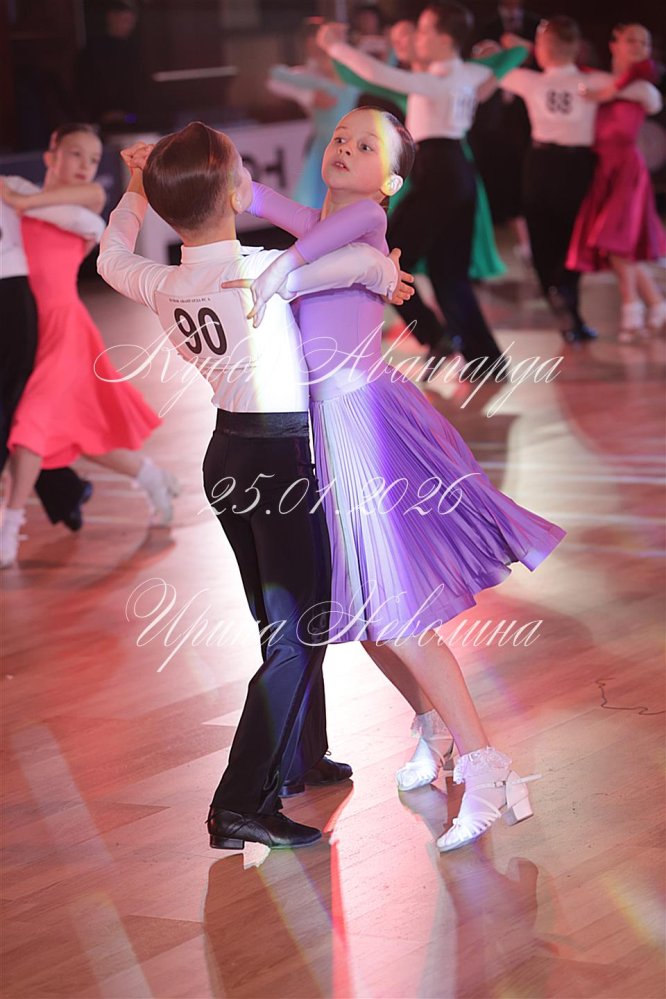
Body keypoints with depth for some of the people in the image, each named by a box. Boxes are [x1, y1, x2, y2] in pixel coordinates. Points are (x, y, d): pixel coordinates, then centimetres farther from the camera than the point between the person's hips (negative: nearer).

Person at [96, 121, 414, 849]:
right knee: (299, 634, -4)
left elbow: (111, 261, 20)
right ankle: (241, 804, -9)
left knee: (280, 620, 23)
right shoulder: (260, 272, -23)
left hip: (227, 452, 8)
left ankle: (300, 759, 38)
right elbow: (369, 263, -14)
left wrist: (136, 193, 24)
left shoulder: (164, 286, -3)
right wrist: (382, 279, 8)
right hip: (282, 454, -8)